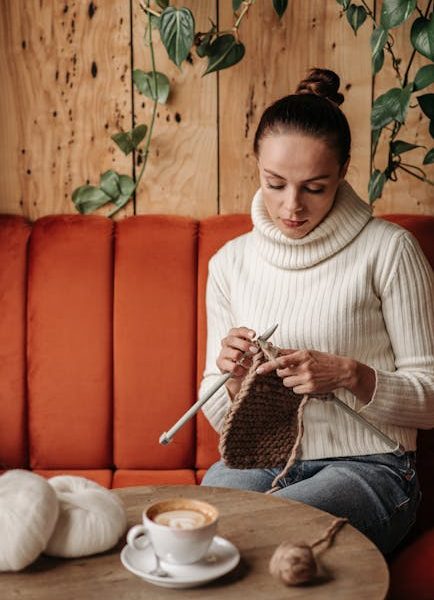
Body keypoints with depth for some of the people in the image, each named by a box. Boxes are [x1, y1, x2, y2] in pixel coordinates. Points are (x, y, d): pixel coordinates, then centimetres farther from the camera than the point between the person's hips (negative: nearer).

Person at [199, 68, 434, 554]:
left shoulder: (388, 250, -5)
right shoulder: (230, 262, 7)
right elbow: (218, 416, 12)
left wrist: (349, 375, -20)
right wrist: (235, 378, -11)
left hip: (365, 467, -2)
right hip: (259, 461, 3)